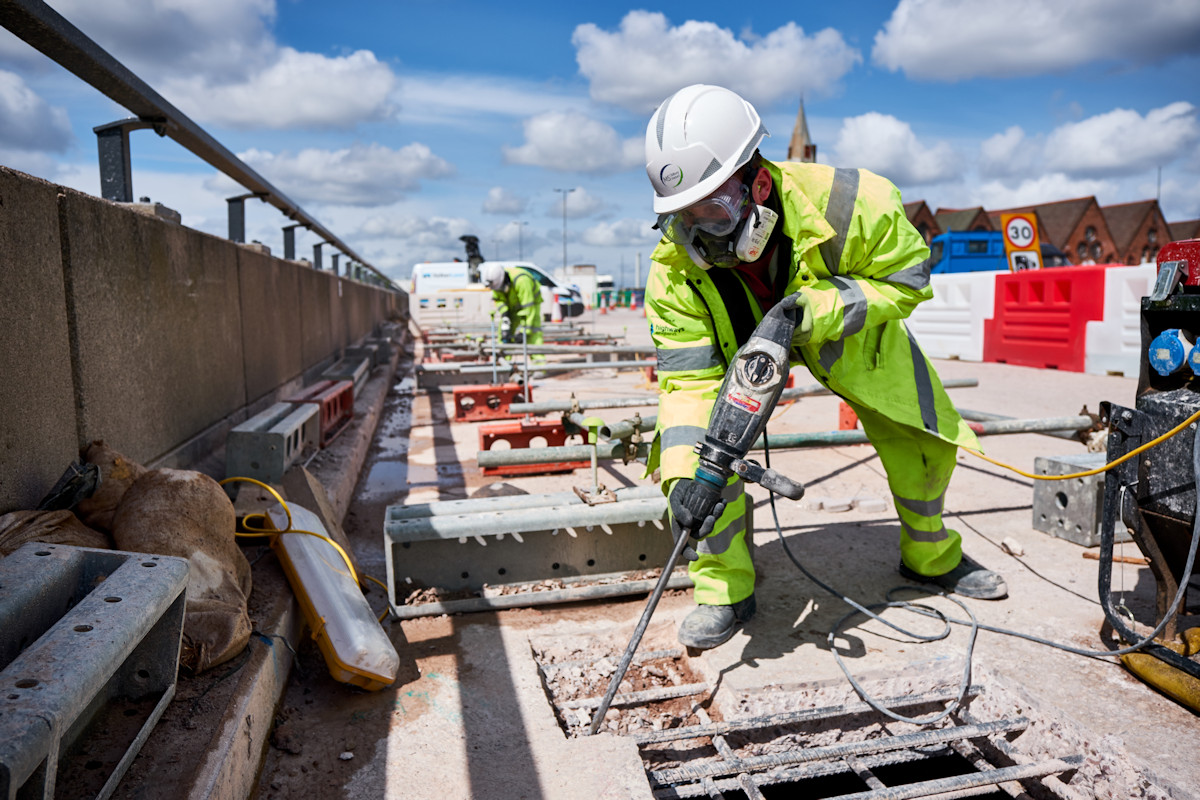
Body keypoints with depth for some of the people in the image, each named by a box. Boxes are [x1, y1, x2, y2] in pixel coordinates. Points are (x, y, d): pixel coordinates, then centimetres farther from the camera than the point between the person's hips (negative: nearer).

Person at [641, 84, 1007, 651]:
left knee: (924, 434, 4)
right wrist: (687, 473, -46)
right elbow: (688, 377, -33)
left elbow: (906, 277, -21)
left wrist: (823, 308, -40)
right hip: (738, 339, 0)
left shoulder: (843, 203, -37)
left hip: (847, 323, 1)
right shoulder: (675, 266, -33)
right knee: (694, 444, -21)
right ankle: (725, 590, -1)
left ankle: (932, 557, 34)